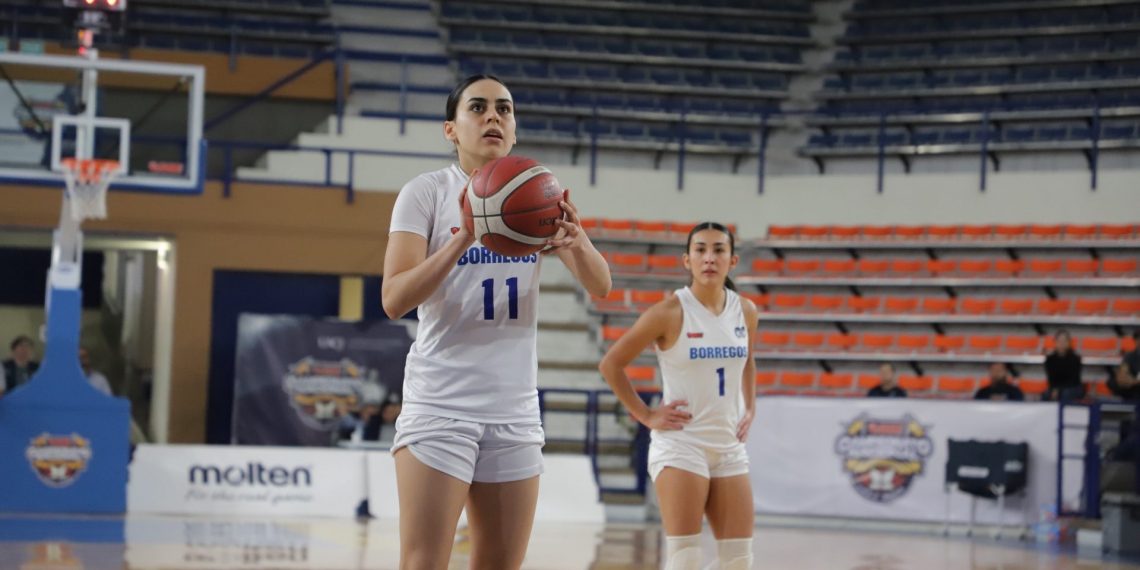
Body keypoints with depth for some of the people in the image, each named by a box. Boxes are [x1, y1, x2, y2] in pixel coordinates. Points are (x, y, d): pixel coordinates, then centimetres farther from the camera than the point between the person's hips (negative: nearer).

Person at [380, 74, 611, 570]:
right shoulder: (427, 192, -3)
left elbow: (600, 287, -1)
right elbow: (394, 300, -14)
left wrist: (576, 240, -23)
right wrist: (464, 238, -28)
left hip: (516, 412, 5)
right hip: (440, 405, -5)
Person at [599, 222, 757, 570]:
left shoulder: (745, 312, 4)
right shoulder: (670, 313, -12)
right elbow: (611, 364, -6)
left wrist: (749, 409, 12)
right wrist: (646, 416, -8)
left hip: (730, 447, 5)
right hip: (680, 443, -5)